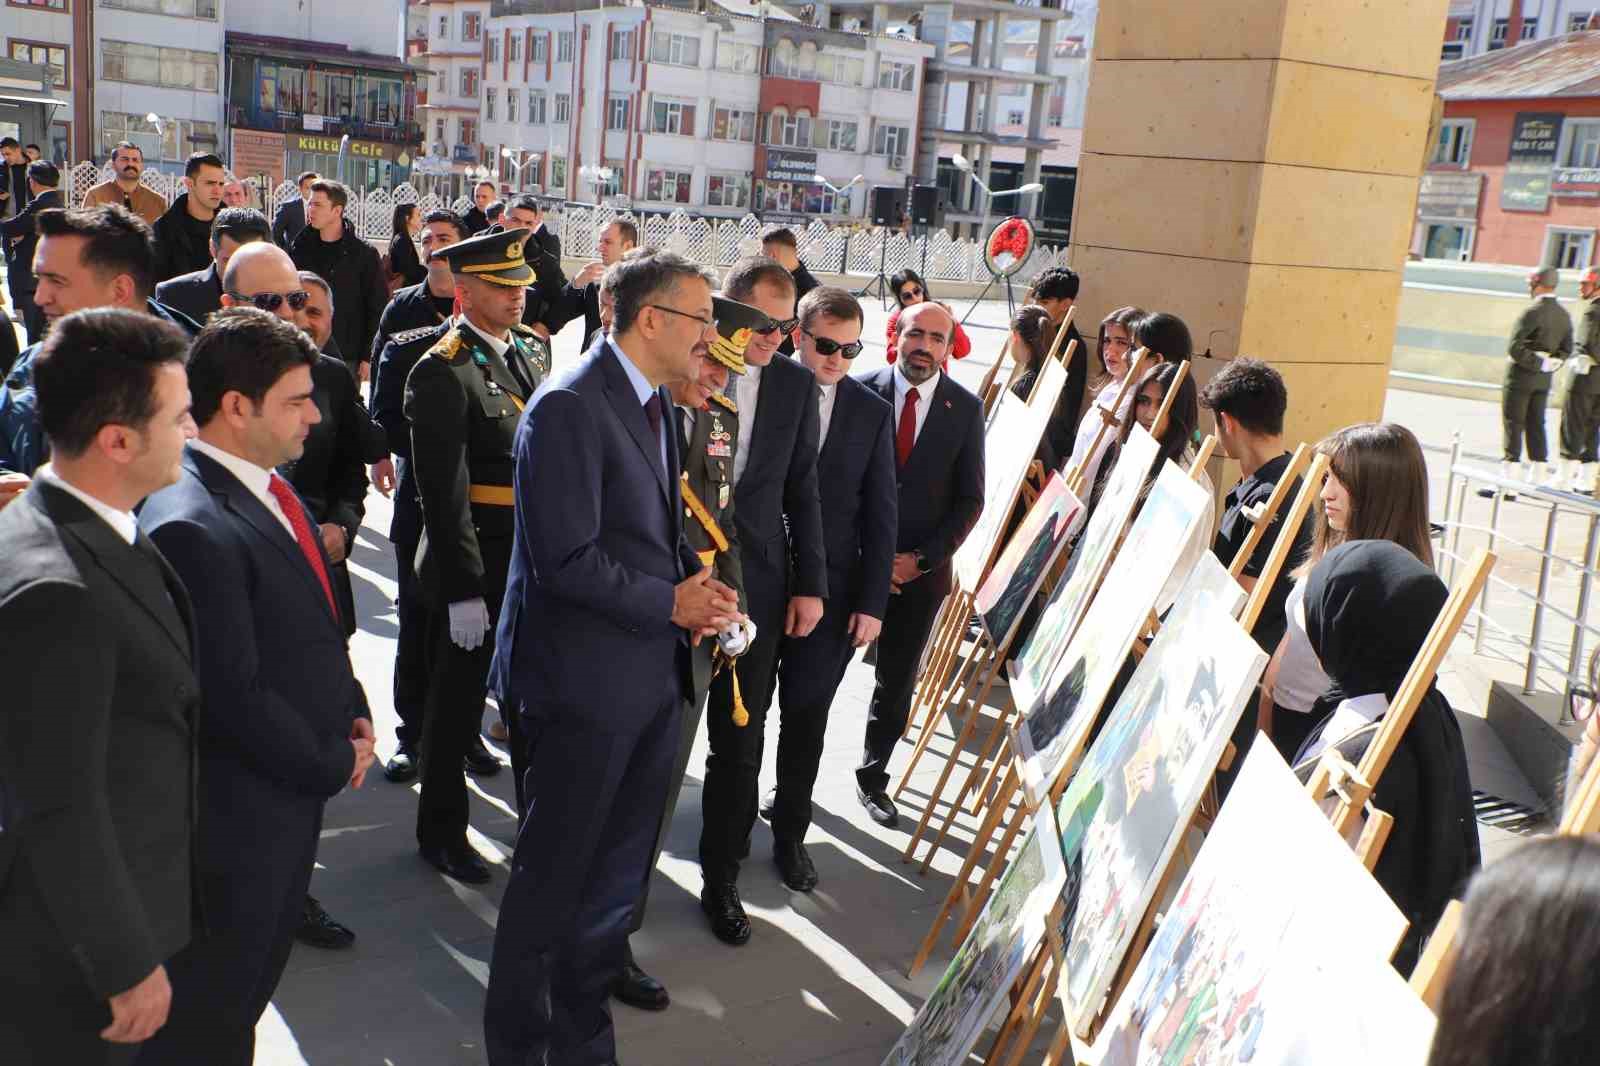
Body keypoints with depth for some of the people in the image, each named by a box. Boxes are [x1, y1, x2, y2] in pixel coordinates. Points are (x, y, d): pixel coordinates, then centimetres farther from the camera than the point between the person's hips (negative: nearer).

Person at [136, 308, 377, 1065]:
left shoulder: (267, 487, 4)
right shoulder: (189, 527, -27)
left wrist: (353, 714, 3)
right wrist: (335, 763, -14)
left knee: (249, 987, 25)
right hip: (237, 812, -9)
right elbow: (233, 698, -26)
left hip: (294, 790, 9)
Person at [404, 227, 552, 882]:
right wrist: (462, 592, -21)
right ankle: (441, 834, 29)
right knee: (456, 709, 10)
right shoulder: (442, 372, -17)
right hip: (474, 570, -7)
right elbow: (444, 494, -19)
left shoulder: (534, 348, 7)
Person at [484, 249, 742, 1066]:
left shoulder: (653, 400, 10)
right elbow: (568, 561, -24)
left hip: (651, 675, 9)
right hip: (587, 681, -9)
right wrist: (672, 603, -16)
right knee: (553, 874, 8)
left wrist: (696, 583, 1)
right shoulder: (569, 407, -19)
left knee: (618, 871, 19)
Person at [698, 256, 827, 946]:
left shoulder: (796, 384, 2)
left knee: (740, 742, 9)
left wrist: (811, 584, 3)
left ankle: (721, 877, 24)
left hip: (755, 585, 2)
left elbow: (802, 490, 7)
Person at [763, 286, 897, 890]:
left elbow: (880, 514, 4)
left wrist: (872, 602, 0)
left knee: (806, 716, 6)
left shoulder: (872, 413, 3)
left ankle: (789, 832, 23)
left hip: (830, 589, 1)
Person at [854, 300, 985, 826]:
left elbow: (969, 499, 2)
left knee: (897, 683, 12)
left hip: (921, 569, 2)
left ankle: (872, 778, 31)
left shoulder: (966, 408, 0)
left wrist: (922, 559, -8)